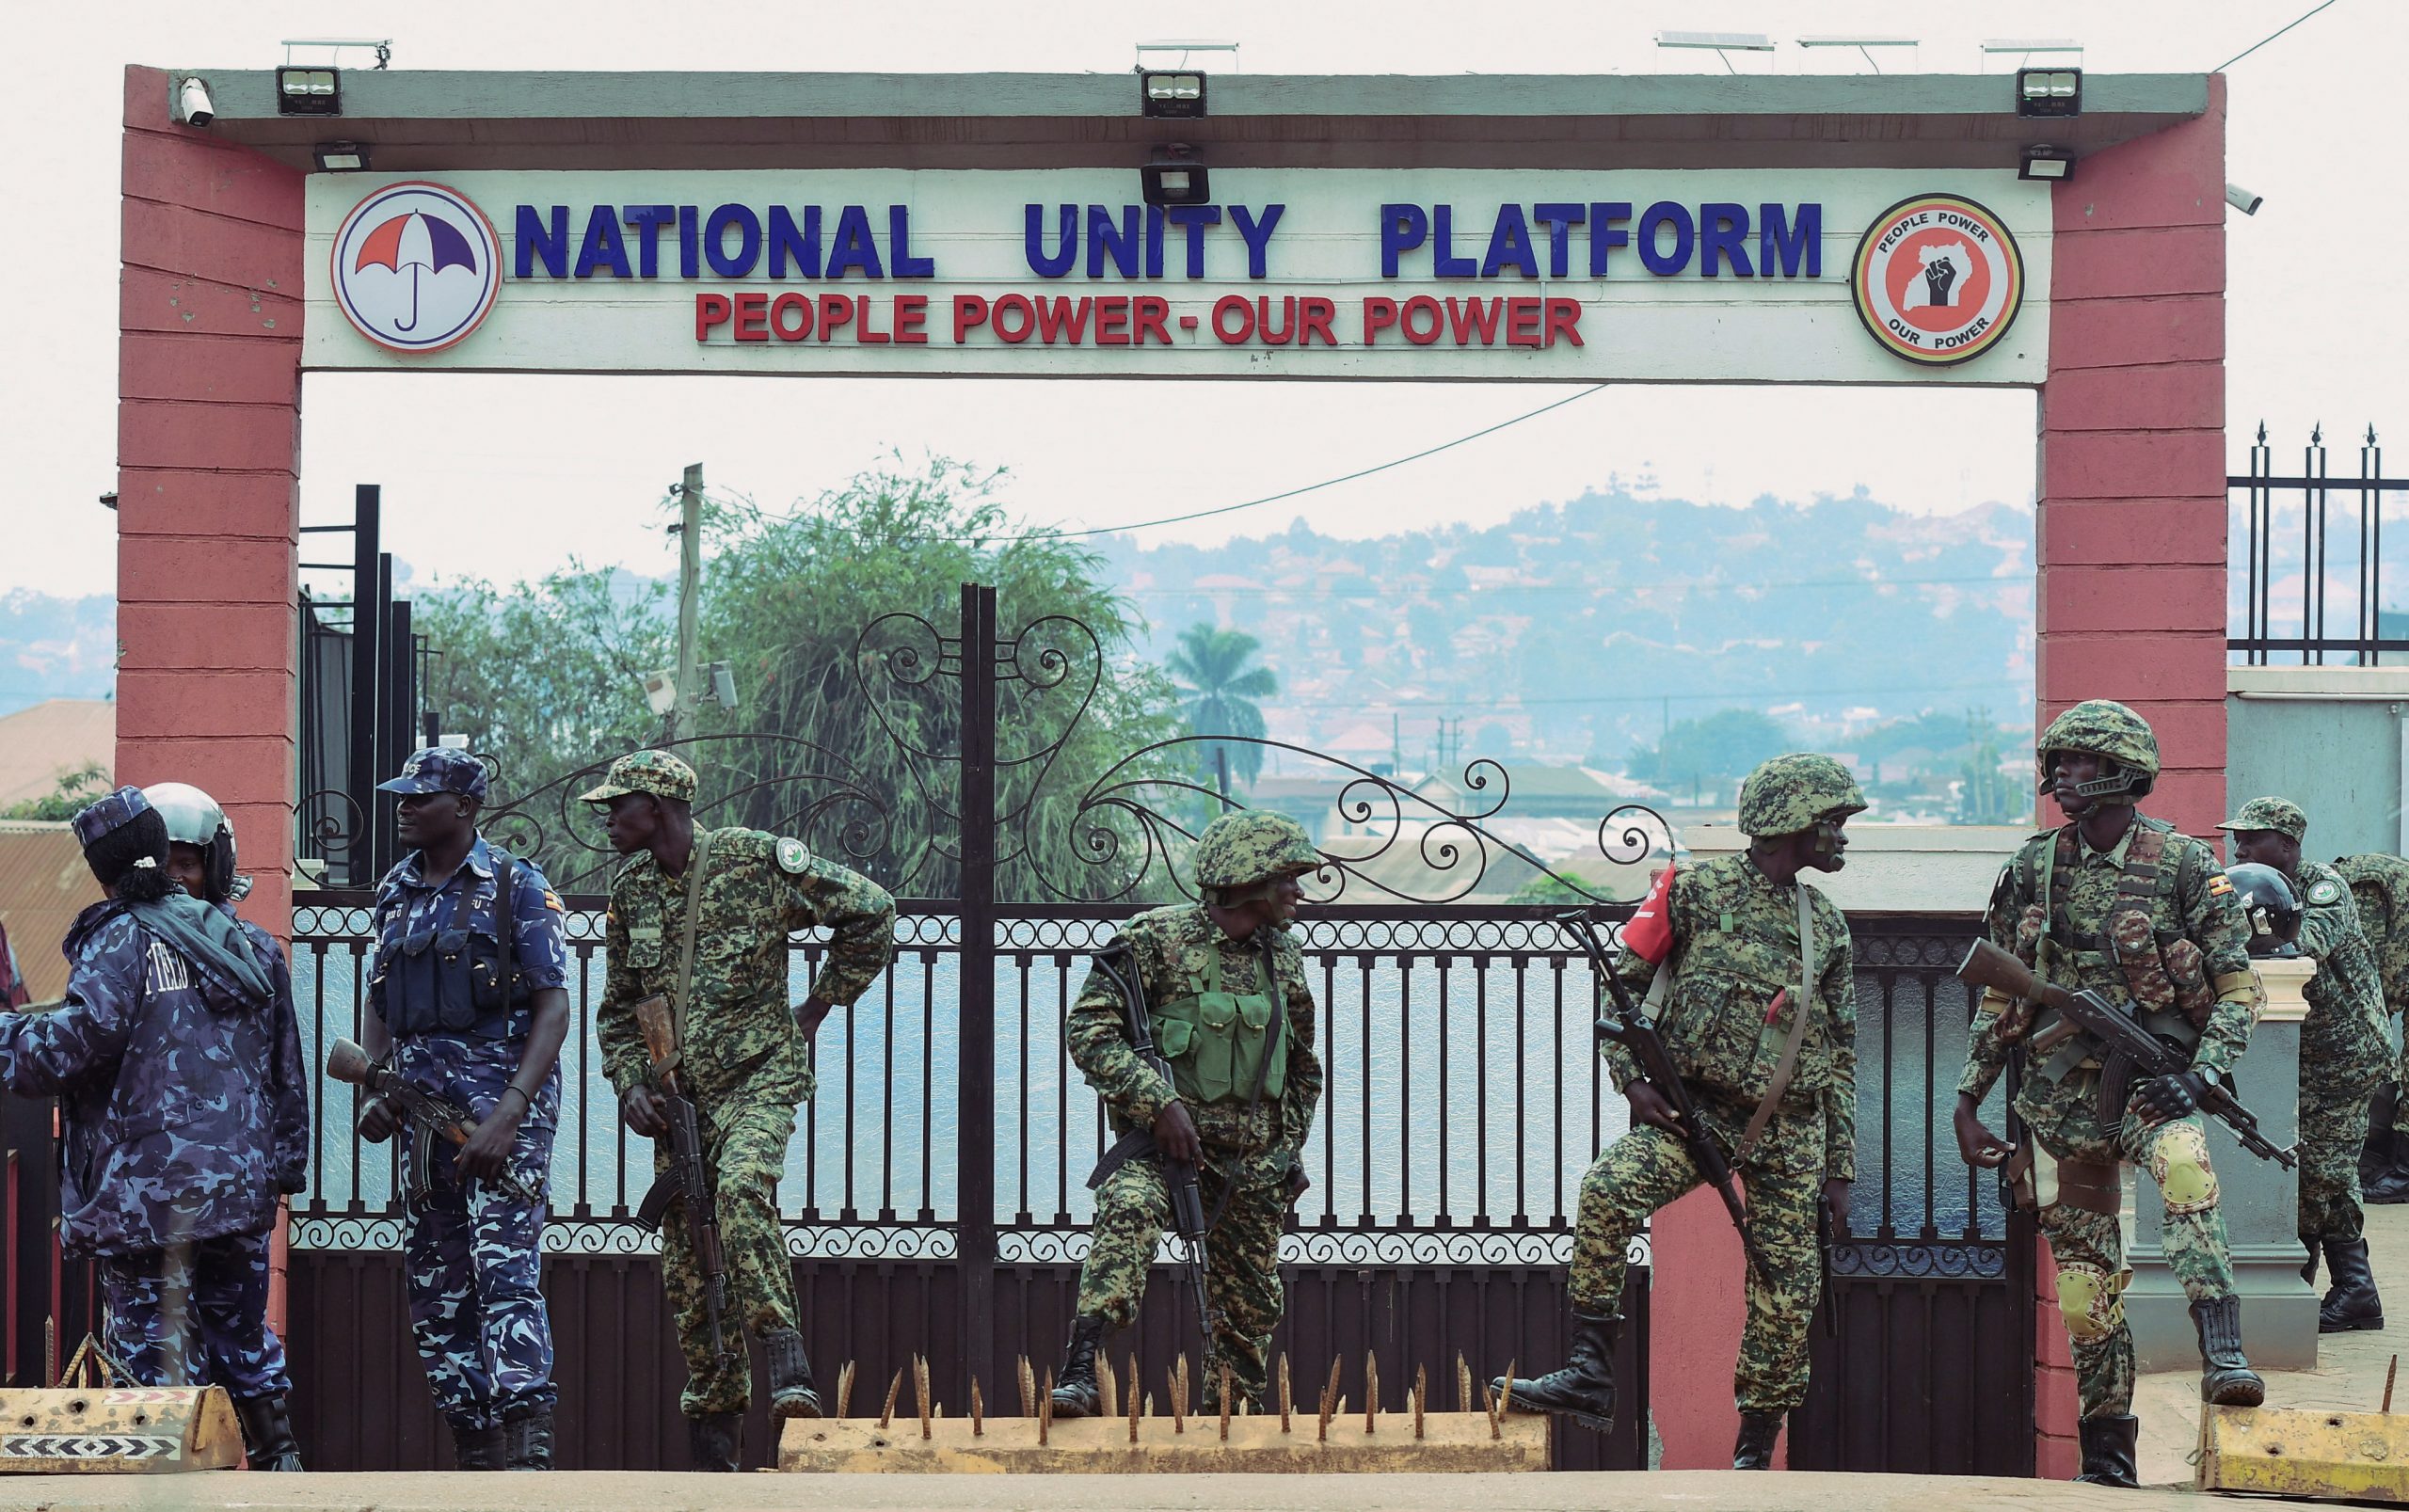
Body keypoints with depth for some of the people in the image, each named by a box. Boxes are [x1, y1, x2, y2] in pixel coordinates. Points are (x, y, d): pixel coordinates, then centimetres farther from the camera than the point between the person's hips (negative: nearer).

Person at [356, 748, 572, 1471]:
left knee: (506, 1271, -16)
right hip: (423, 1106, 7)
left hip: (503, 1094, -7)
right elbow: (379, 1006, 22)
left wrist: (508, 1113, -18)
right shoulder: (396, 893, 14)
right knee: (434, 1289, 6)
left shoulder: (517, 886, -4)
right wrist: (374, 1094, 4)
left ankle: (527, 1449, -22)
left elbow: (554, 1010, -8)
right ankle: (474, 1452, 13)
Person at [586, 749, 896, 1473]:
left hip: (760, 1077, -6)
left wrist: (819, 1005, 0)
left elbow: (870, 911, 0)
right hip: (678, 1095, 6)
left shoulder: (757, 860, -8)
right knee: (687, 1266, 3)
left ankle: (790, 1374, -34)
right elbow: (618, 1007, 19)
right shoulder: (630, 888, 9)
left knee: (741, 1186, -34)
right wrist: (630, 1085, 2)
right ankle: (715, 1443, 13)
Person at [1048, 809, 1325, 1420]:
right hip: (1164, 1141, -6)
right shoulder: (1157, 939, -8)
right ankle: (1079, 1373, -40)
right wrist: (1159, 1102, -23)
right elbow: (1087, 1030, -14)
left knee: (1251, 1304, 10)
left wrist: (1291, 1148, 19)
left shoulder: (1283, 956, 11)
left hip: (1254, 1162, 6)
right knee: (1129, 1211, -34)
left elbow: (1303, 1068, 24)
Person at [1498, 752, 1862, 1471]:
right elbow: (1623, 981, 2)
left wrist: (1840, 1164, 10)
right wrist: (1630, 1078, -11)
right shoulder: (1698, 890, -1)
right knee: (1608, 1190, -29)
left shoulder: (1825, 923, 11)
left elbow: (1841, 1050, 14)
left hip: (1790, 1131, 3)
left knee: (1785, 1295, 1)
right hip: (1696, 1111, -3)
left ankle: (1754, 1451, 15)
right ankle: (1590, 1374, -27)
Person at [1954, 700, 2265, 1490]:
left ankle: (2224, 1356, -40)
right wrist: (1968, 1098, 12)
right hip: (2062, 1090, 3)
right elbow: (1998, 995, 15)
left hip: (2152, 1076, -3)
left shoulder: (2185, 866, -3)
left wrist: (2200, 1074, -16)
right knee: (2085, 1275, 5)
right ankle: (2106, 1447, 15)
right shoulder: (2033, 868, 7)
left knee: (2186, 1170, -36)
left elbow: (2238, 987, -2)